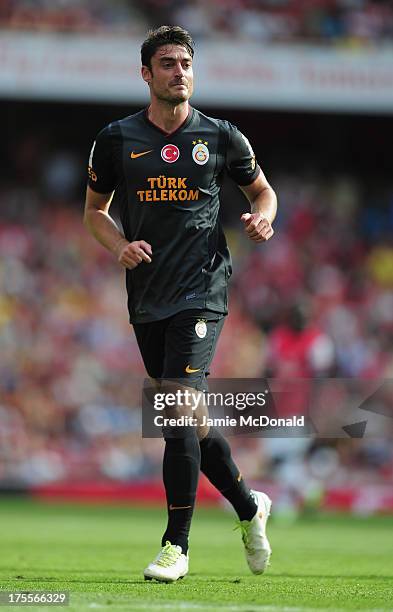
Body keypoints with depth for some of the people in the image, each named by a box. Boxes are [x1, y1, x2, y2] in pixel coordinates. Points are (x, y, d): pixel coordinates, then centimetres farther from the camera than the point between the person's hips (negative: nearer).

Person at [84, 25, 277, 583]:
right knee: (188, 421, 10)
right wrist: (119, 246, -4)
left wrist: (262, 218, -4)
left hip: (202, 291, -3)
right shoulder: (117, 139, 6)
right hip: (146, 297, 3)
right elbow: (95, 209, 16)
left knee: (179, 410, -17)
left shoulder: (220, 137, 4)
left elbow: (262, 190, 18)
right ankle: (249, 506, 34)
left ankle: (176, 546, -11)